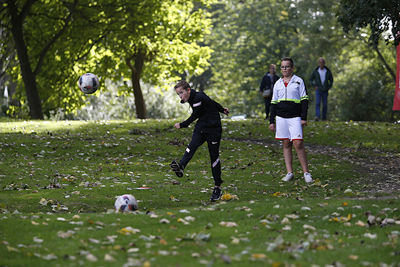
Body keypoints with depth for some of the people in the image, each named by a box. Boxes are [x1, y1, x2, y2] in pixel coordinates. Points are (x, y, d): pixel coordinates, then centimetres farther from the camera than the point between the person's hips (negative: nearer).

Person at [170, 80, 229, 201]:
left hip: (213, 129, -8)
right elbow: (211, 102, 24)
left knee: (214, 157, -4)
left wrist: (182, 125, -2)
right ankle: (181, 166, -46)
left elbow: (194, 116, -13)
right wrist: (221, 109, 37)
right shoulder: (193, 98, 9)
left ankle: (217, 188, 1)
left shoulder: (198, 98, -19)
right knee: (192, 145, -20)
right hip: (200, 128, 8)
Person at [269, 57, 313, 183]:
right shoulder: (278, 84, 13)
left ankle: (306, 172, -4)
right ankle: (289, 172, 9)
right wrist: (272, 121, 11)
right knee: (286, 144, 5)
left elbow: (304, 100, 0)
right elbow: (273, 103, 16)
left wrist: (304, 118, -8)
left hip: (295, 117, -4)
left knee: (298, 144, -12)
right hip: (281, 117, 4)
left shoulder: (298, 81, 2)